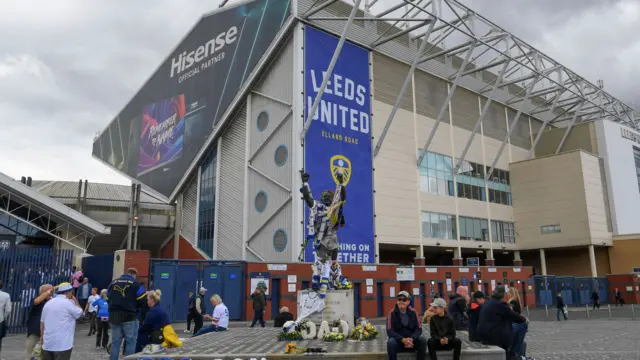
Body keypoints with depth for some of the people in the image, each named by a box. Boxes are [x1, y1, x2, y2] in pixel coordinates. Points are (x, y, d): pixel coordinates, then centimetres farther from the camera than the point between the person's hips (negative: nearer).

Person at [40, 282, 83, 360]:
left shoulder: (48, 303, 11)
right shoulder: (68, 302, -12)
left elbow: (42, 323, 15)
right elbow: (79, 313, 2)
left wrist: (43, 337, 24)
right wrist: (75, 301, 15)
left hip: (47, 344, 7)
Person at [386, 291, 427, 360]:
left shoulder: (413, 312, 0)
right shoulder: (392, 313, -7)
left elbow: (419, 329, -4)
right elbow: (389, 331, -14)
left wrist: (411, 339, -24)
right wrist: (403, 339, -29)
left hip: (411, 341, 2)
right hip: (398, 341, -2)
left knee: (422, 340, -26)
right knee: (391, 342, -34)